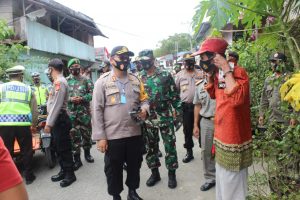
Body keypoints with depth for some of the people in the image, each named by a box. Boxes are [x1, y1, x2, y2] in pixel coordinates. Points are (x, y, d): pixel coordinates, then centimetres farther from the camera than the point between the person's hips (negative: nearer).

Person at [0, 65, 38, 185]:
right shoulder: (28, 89, 7)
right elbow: (35, 110, 6)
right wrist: (34, 125, 19)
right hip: (23, 124, 0)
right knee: (26, 150, 12)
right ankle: (28, 176, 22)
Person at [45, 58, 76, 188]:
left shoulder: (59, 81, -16)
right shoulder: (57, 81, 15)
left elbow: (57, 105, -22)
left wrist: (49, 123, -20)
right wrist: (49, 120, 19)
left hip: (60, 119, -10)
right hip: (56, 119, 10)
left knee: (64, 148, -1)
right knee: (58, 147, 17)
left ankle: (70, 174, 11)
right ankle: (63, 171, 29)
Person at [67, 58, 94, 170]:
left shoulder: (86, 80, 4)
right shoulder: (66, 81, 6)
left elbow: (92, 93, -3)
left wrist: (82, 99, -17)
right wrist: (70, 99, -15)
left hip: (84, 112, 0)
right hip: (71, 113, 0)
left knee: (87, 134, 11)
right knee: (74, 136, 3)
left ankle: (87, 153, 33)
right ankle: (77, 159, 12)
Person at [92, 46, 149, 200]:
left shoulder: (135, 80, 7)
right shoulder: (102, 81, -6)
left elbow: (144, 100, 15)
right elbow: (96, 110, -9)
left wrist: (144, 109, -10)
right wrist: (100, 136, -13)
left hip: (135, 134, 4)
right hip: (113, 136, -4)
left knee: (134, 165, 19)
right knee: (113, 169, 12)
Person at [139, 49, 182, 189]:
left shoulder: (165, 75, -4)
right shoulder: (139, 78, 4)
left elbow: (175, 96, -2)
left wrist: (179, 114, -4)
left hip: (166, 117, -3)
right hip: (148, 119, 3)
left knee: (170, 146, 5)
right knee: (151, 147, 12)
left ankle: (172, 173, 21)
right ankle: (154, 172, 29)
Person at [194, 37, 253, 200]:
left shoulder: (238, 72, -18)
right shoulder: (218, 74, 6)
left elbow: (236, 98, -36)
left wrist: (227, 70, -28)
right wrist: (210, 75, 6)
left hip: (233, 139, -8)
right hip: (221, 136, 8)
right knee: (222, 181, 25)